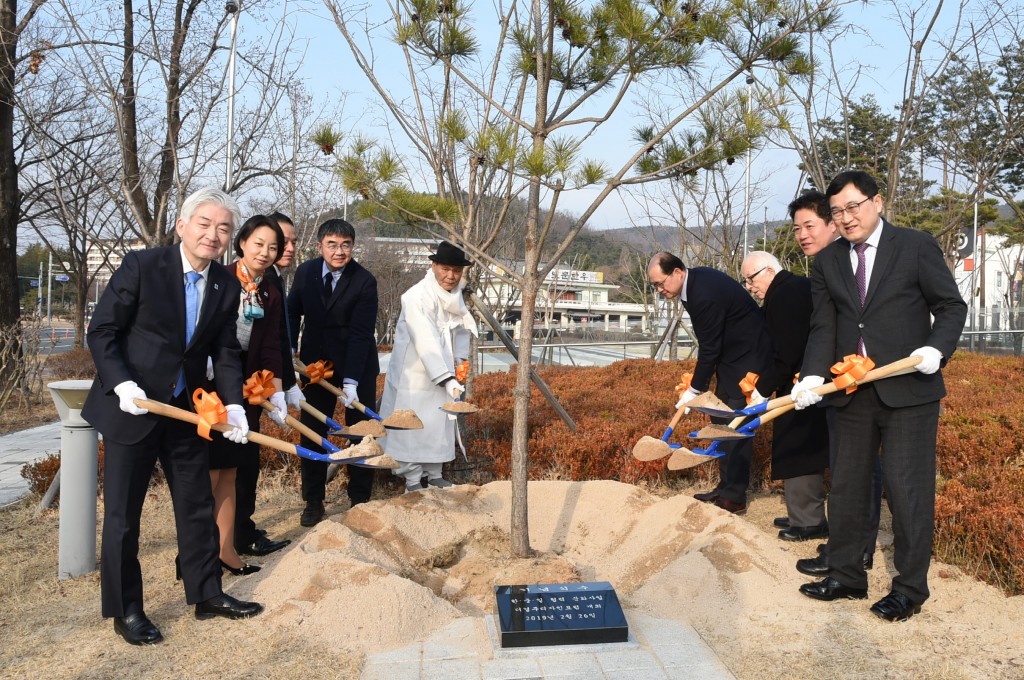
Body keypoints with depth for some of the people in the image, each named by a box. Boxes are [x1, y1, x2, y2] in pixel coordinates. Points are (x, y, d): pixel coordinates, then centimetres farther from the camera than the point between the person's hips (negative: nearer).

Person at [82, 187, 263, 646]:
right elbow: (101, 332, -10)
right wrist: (121, 384, -22)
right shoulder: (141, 267, -14)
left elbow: (225, 351, 3)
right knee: (123, 514, 6)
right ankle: (125, 610, 22)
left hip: (187, 410, 5)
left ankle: (206, 594, 29)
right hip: (132, 406, -5)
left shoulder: (227, 287, 0)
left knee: (198, 506, 14)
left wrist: (233, 403, -10)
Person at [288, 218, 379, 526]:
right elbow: (293, 313, 5)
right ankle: (313, 501, 17)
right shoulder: (305, 272, -5)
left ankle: (360, 499, 20)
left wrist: (350, 382, -27)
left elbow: (361, 333, -21)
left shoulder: (364, 281, -17)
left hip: (357, 366, -3)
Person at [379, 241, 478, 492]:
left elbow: (461, 330, 13)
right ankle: (412, 480, 11)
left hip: (442, 371, 7)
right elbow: (426, 342, -29)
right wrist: (447, 378, -34)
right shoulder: (417, 297, -22)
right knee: (412, 427, 0)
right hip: (414, 373, -7)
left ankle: (434, 474, 24)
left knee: (440, 425, 12)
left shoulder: (456, 295, 3)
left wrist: (459, 361, 0)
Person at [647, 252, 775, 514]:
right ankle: (725, 488, 20)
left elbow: (709, 348, -22)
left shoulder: (705, 295, -28)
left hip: (748, 357, -11)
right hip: (731, 353, 11)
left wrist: (694, 390, -13)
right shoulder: (695, 279, 2)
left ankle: (734, 498, -2)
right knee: (721, 420, 12)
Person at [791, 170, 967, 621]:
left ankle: (910, 588, 15)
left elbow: (951, 307, 0)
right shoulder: (827, 263, 8)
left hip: (908, 390, -4)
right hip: (852, 393, 5)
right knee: (847, 486, 12)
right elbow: (823, 327, 3)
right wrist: (813, 375, -13)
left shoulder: (916, 246, -2)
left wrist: (936, 349, -19)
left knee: (907, 490, 0)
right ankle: (846, 576, 26)